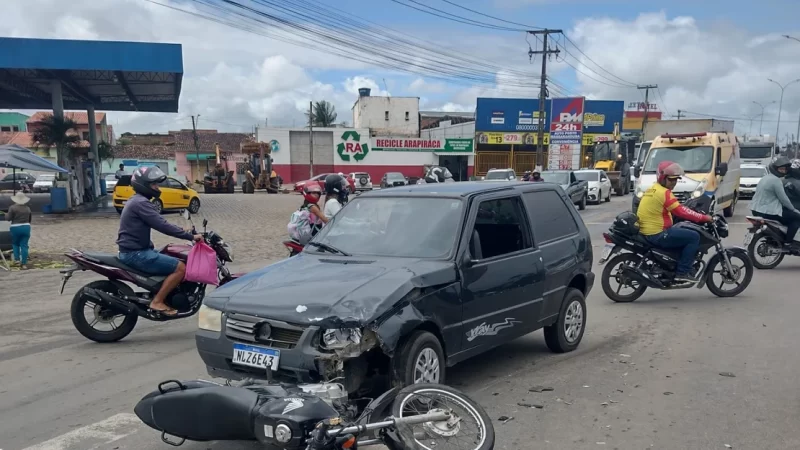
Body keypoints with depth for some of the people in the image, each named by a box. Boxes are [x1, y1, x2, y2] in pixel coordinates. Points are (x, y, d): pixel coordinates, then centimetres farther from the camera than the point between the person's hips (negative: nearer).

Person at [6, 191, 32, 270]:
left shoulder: (13, 208, -8)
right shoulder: (27, 208, 5)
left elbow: (8, 218, -6)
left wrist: (6, 214, 15)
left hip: (15, 228, -2)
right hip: (26, 227, 2)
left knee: (15, 243, 20)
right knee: (24, 246, 2)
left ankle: (17, 259, 9)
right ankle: (24, 263, -1)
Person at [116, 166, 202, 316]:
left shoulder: (138, 201, 17)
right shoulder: (141, 202, -17)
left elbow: (158, 224, 19)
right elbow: (163, 226, -24)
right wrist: (191, 236, -21)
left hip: (135, 250, 11)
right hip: (136, 253, -11)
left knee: (175, 262, 21)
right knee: (180, 267, -15)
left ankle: (159, 298, 19)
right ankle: (157, 302, -11)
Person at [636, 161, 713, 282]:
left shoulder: (653, 189, 16)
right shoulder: (664, 192, -16)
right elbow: (681, 211, -20)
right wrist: (703, 217, -13)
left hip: (648, 232, 11)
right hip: (658, 234, -11)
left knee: (685, 235, 26)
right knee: (694, 237, -7)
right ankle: (682, 271, -6)